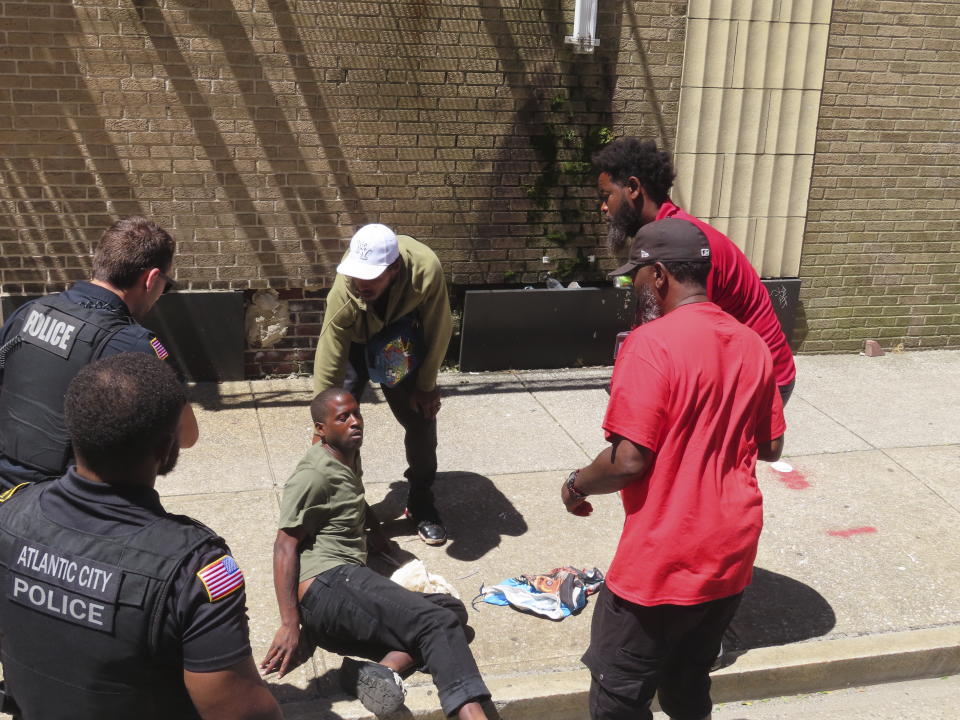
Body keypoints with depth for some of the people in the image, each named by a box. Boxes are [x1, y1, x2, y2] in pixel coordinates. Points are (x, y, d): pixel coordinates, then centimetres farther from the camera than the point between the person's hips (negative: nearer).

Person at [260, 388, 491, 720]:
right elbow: (285, 545, -12)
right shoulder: (314, 474, -6)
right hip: (327, 584, -9)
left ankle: (383, 668, -25)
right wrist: (290, 624, -19)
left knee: (452, 610, -2)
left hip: (344, 584, 9)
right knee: (439, 623, -20)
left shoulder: (349, 458, 22)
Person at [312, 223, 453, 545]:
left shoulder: (426, 271, -40)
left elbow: (438, 332, -21)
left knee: (421, 416, -1)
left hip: (404, 344, 1)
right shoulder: (343, 296, -40)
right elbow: (326, 373, -33)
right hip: (355, 341, -1)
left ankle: (421, 503, 17)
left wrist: (426, 386, -12)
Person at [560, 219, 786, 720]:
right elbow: (771, 447, 12)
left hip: (664, 560, -7)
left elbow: (629, 460, -21)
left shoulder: (651, 344, -18)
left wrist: (576, 485, -3)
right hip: (732, 551, 7)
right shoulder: (752, 344, 4)